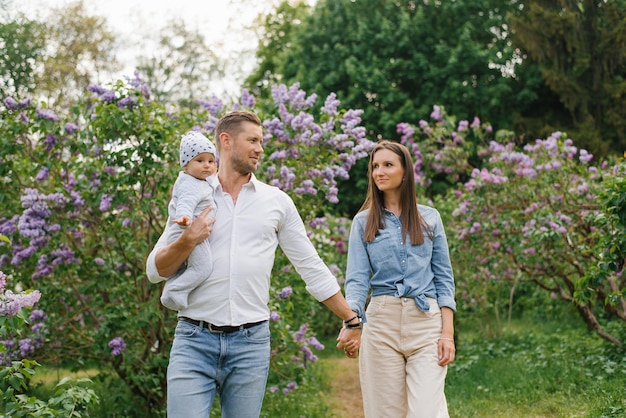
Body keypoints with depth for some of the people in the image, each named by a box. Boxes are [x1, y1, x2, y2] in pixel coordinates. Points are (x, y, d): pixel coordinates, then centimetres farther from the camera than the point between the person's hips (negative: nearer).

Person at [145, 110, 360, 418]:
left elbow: (312, 268, 12)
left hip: (251, 342, 1)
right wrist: (187, 241, -13)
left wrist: (352, 320, 11)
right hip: (194, 339, -1)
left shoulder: (277, 201, 9)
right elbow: (155, 271, 5)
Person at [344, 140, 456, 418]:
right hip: (381, 322, 0)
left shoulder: (429, 218, 9)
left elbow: (443, 278, 7)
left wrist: (448, 332, -3)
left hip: (426, 322, 0)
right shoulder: (363, 222, 7)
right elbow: (357, 280, -2)